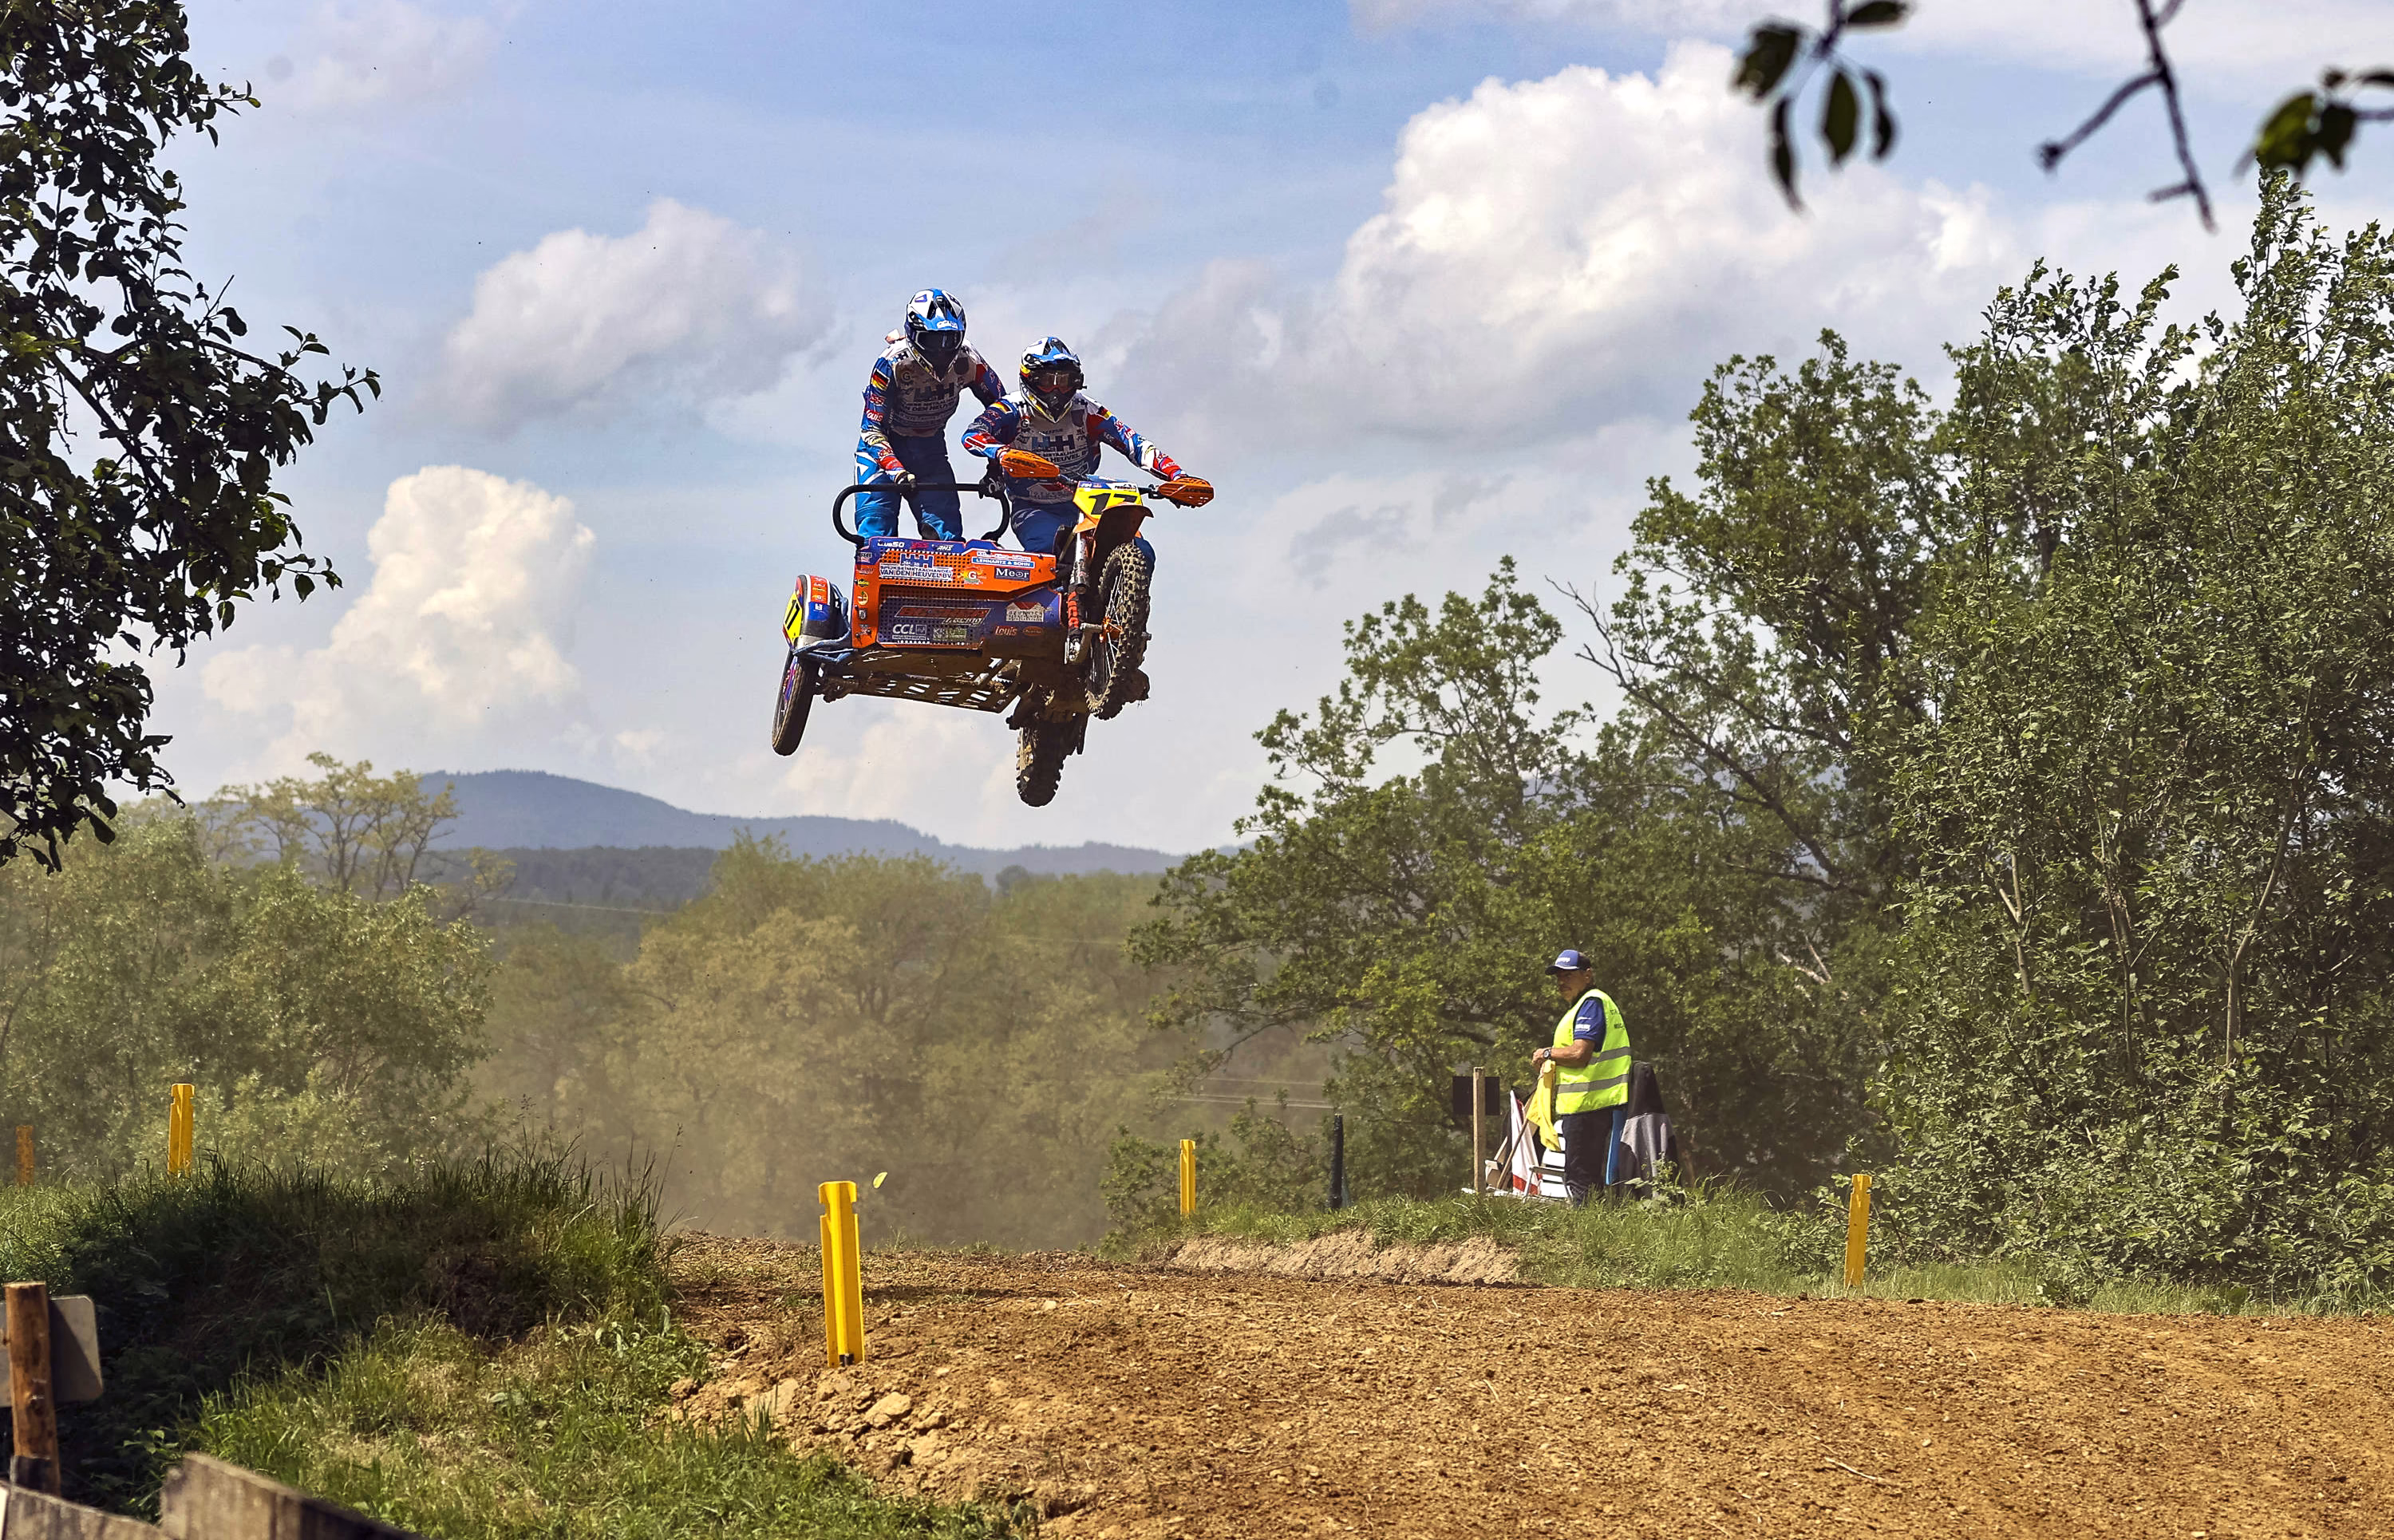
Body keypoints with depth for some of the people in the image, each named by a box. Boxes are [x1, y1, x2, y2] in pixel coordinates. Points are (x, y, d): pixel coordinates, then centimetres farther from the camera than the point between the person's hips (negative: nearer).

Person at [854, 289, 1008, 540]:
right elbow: (873, 430, -26)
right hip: (884, 444, -3)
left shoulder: (968, 363, -20)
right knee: (876, 522, -19)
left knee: (946, 528, -10)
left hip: (930, 446, 3)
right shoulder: (892, 364, -28)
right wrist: (896, 470, -41)